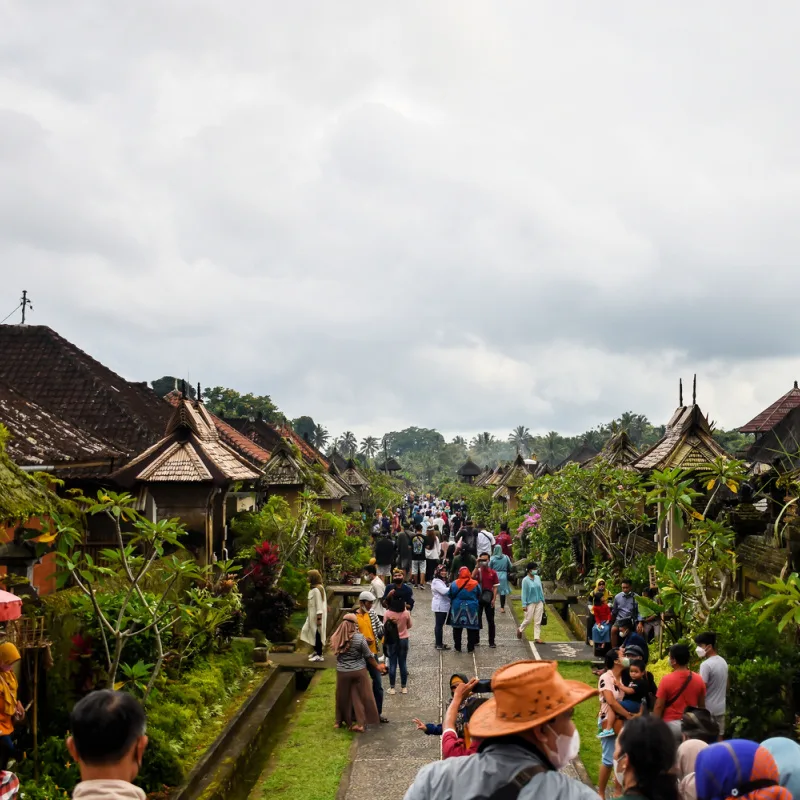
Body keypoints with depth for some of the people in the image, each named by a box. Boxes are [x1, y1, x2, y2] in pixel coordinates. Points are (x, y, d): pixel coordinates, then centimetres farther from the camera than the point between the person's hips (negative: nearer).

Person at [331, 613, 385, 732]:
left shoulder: (336, 638, -7)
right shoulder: (359, 638, -15)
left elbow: (336, 653, 6)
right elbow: (369, 656, -7)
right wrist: (377, 666, 8)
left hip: (342, 672, 3)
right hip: (358, 671, -3)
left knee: (343, 697, 18)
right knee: (361, 696, 9)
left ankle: (340, 721, 30)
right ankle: (360, 723, 9)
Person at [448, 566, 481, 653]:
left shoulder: (454, 584, -9)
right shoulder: (475, 584, -8)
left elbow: (451, 596, 0)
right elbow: (479, 597, 4)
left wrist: (452, 604, 18)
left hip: (457, 609, 1)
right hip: (471, 609, 0)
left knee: (457, 629, 12)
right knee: (471, 630, 8)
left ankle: (457, 647, 17)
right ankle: (470, 647, 10)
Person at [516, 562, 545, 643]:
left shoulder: (538, 578, 4)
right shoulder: (525, 580, -11)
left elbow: (541, 590, 11)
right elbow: (524, 593, -10)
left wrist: (543, 601, 12)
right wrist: (524, 605, -12)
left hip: (539, 602, 5)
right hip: (530, 603, -5)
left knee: (538, 621, 4)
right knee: (528, 620, 2)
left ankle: (537, 637, 8)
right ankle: (520, 630, 30)